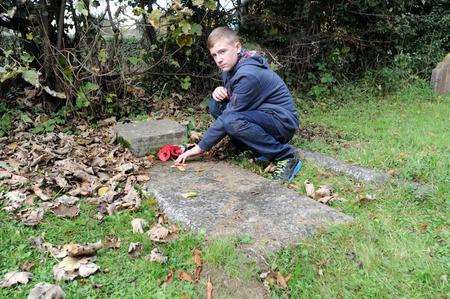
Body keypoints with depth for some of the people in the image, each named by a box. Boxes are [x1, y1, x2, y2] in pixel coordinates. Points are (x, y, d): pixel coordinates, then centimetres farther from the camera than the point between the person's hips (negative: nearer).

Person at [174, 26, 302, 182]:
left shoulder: (249, 75, -25)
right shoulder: (231, 67, 4)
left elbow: (228, 118, -25)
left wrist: (201, 147, -20)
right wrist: (219, 91, -9)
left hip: (283, 122, -9)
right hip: (262, 115, 9)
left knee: (232, 120, -33)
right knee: (215, 105, 3)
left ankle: (286, 155, -17)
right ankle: (261, 147, 3)